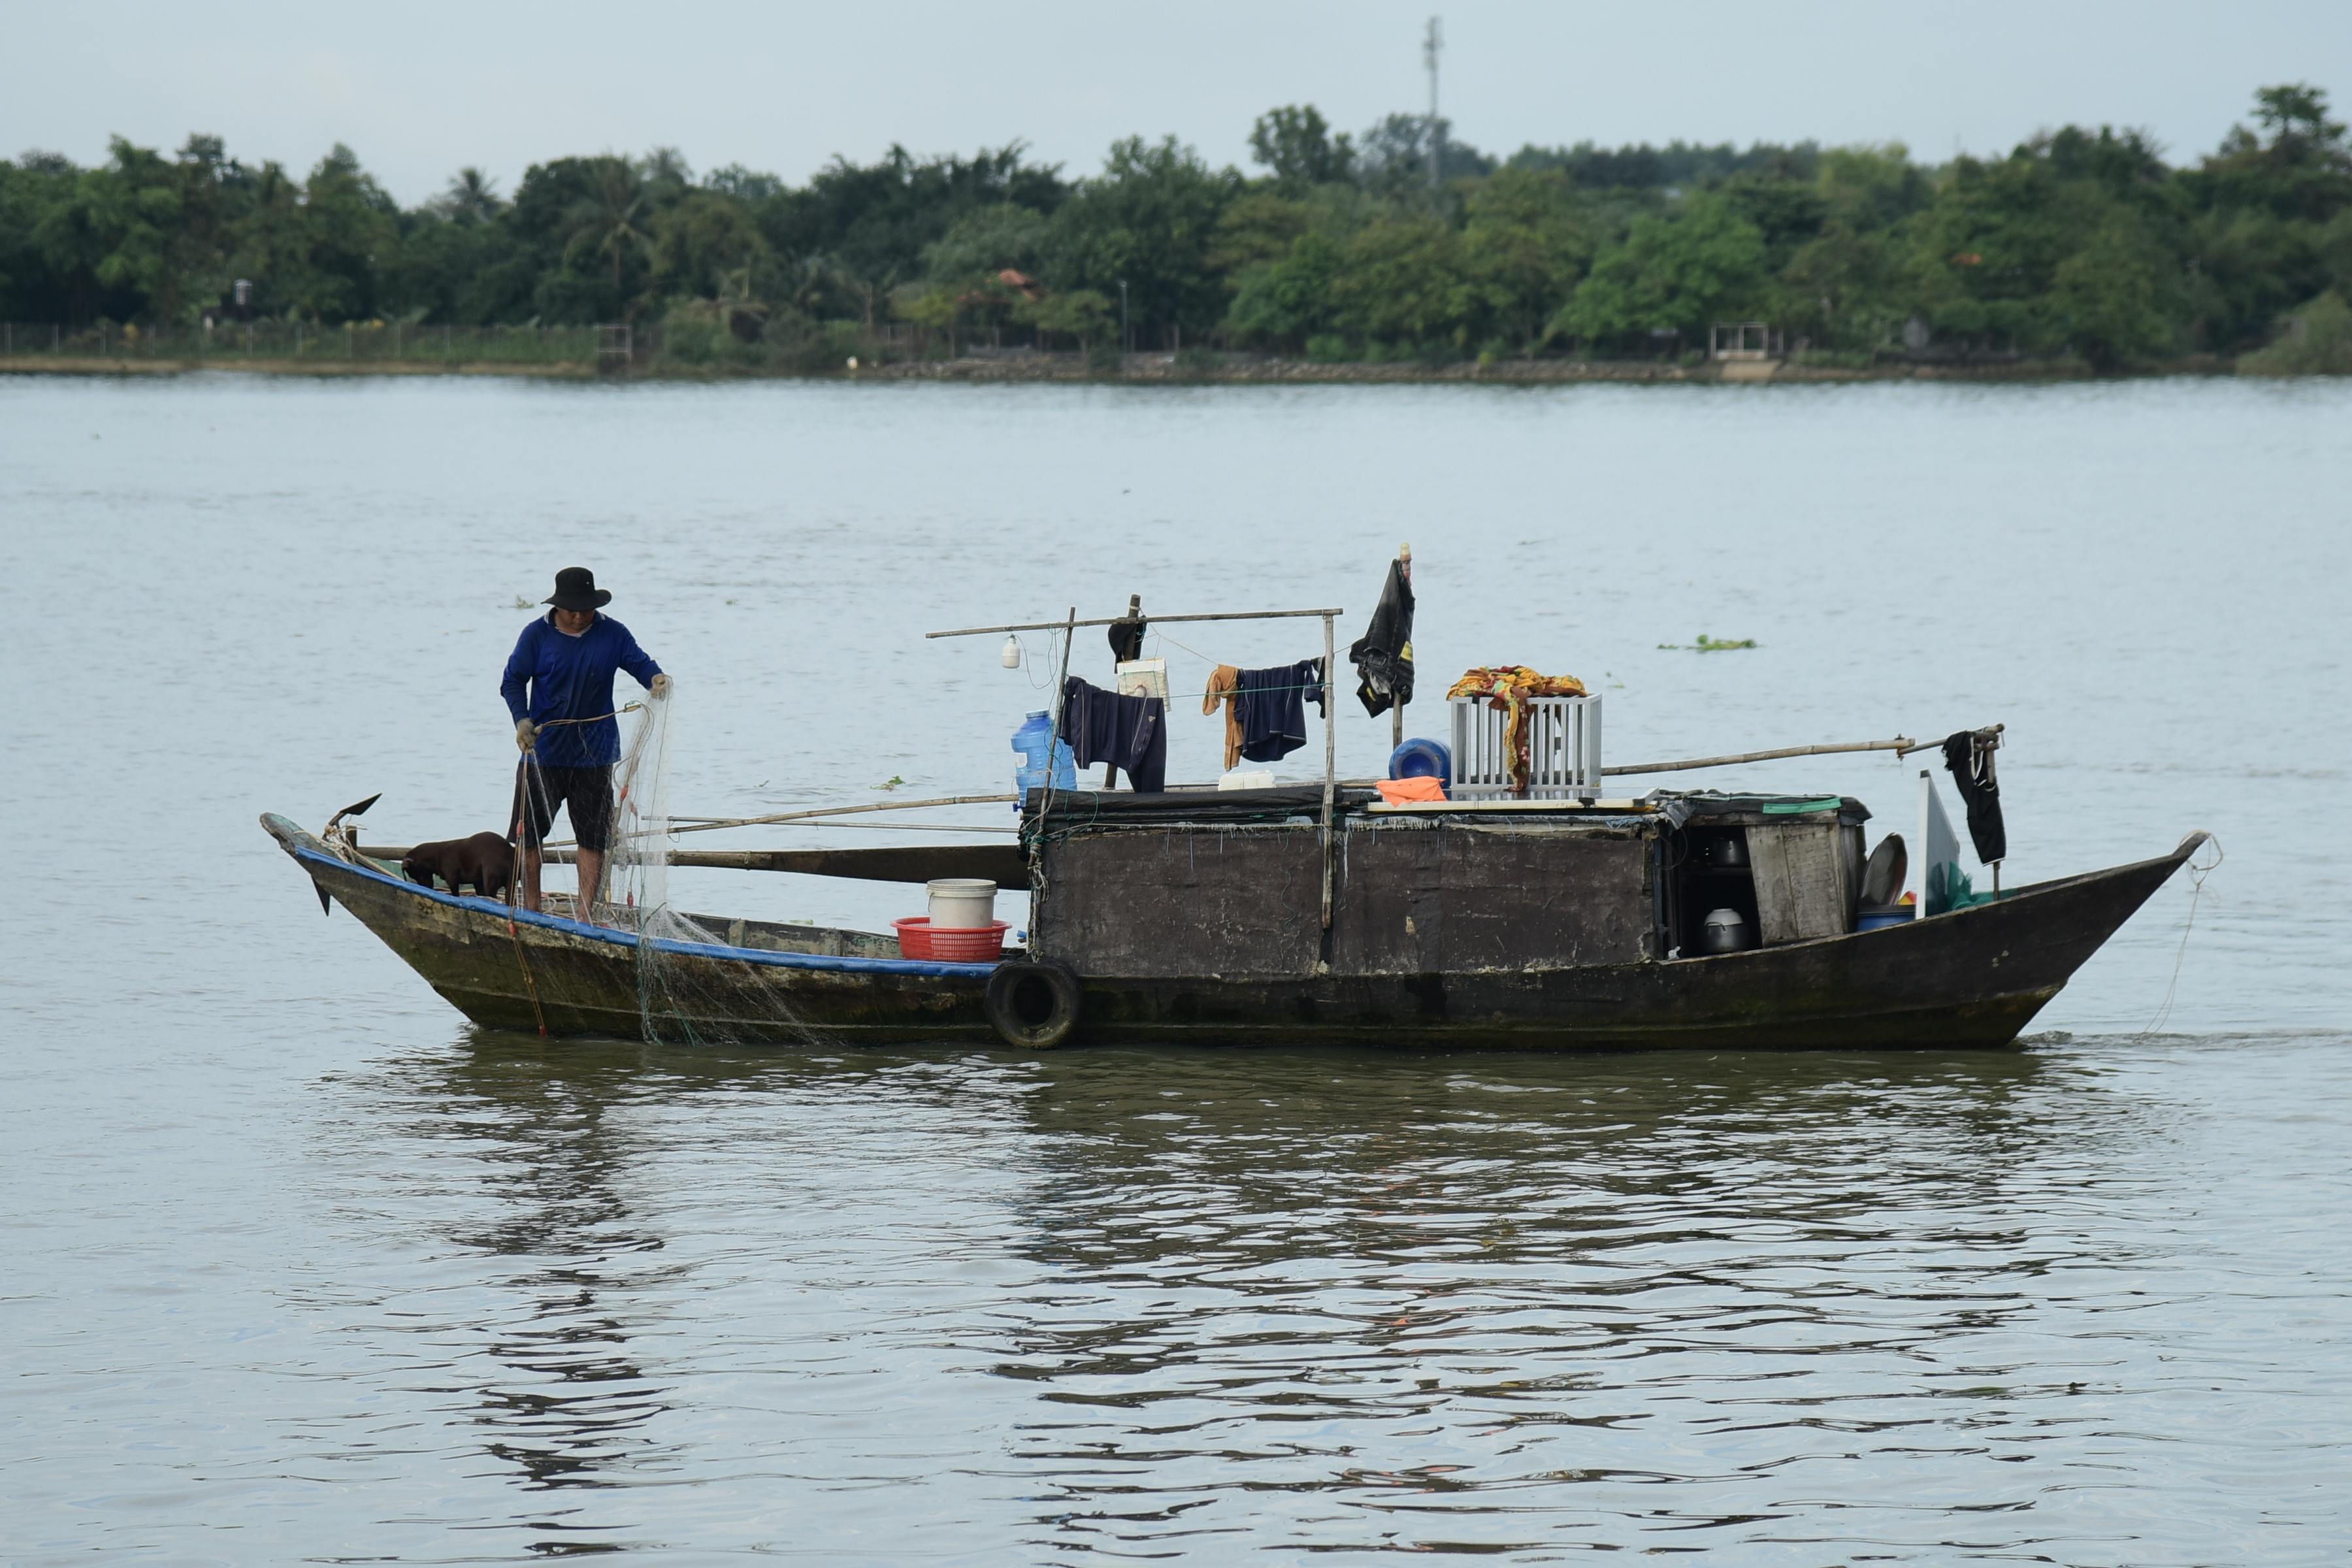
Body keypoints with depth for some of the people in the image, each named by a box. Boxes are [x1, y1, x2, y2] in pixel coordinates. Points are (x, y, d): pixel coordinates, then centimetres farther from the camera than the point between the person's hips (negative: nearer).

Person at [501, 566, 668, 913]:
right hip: (543, 751, 0)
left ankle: (586, 918, 8)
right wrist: (522, 720, -18)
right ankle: (531, 908, 19)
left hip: (595, 754, 0)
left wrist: (656, 679, -24)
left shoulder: (612, 634, 0)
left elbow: (639, 663, 0)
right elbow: (512, 681, -1)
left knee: (593, 839, 2)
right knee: (528, 833, 4)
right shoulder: (537, 635, -3)